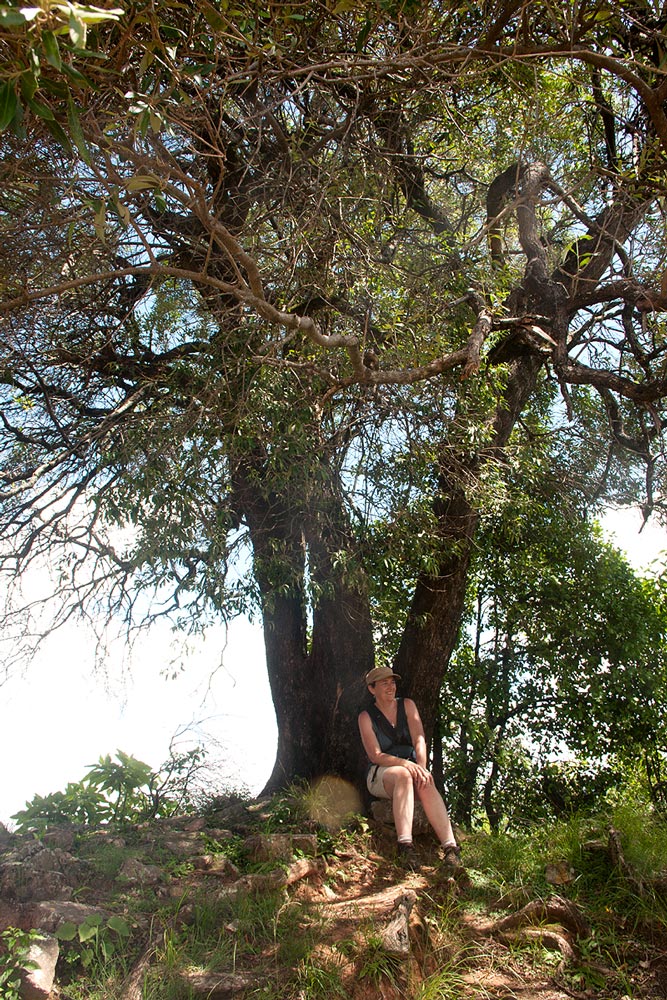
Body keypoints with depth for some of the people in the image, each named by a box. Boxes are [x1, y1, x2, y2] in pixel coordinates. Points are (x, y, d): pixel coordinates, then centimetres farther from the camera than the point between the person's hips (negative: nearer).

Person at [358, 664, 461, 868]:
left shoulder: (407, 705, 7)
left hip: (410, 767, 2)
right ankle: (405, 847, -52)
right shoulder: (366, 717, -1)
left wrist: (421, 767, -25)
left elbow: (419, 740, -5)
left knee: (426, 782, -33)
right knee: (403, 775, -37)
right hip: (380, 774, -2)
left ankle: (450, 847, -46)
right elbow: (375, 755, -11)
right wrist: (405, 763, -28)